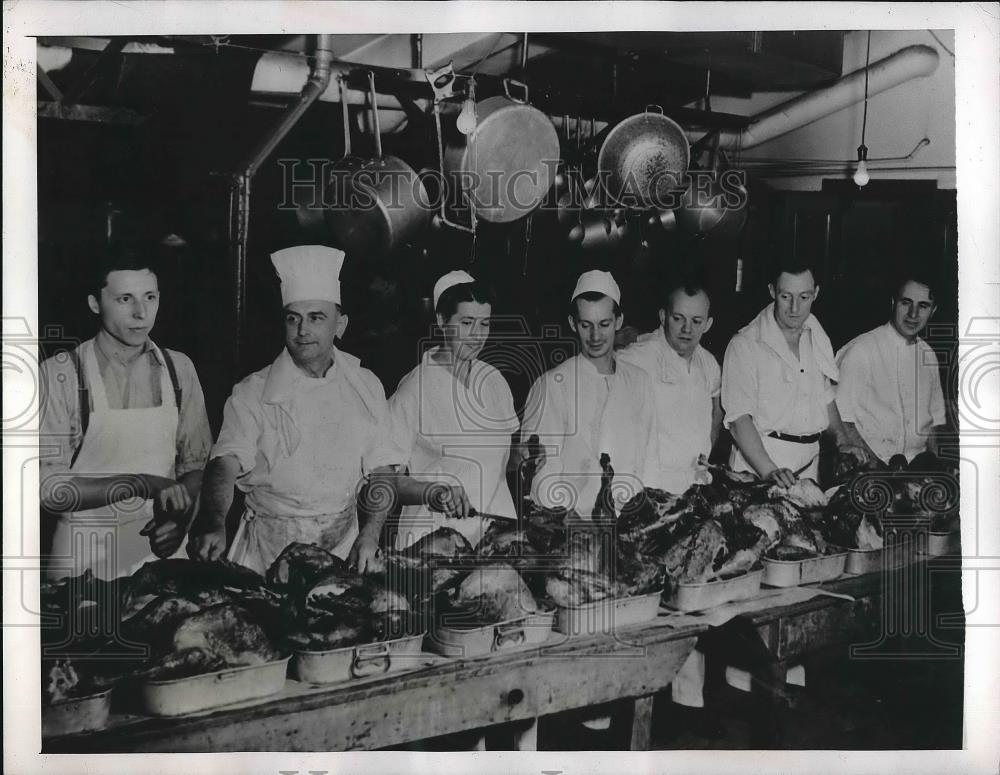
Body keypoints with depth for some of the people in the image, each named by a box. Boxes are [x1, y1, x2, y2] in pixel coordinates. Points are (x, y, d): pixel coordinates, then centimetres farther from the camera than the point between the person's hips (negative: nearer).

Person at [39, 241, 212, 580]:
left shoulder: (179, 369, 1)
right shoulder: (60, 374, -10)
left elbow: (196, 463, 7)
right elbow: (49, 488, -14)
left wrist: (179, 519, -11)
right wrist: (141, 484, -21)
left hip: (162, 545, 3)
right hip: (85, 555, -3)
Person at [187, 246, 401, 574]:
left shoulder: (366, 387, 7)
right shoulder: (253, 394, -3)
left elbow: (380, 472, 7)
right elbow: (225, 464, -16)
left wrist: (370, 535, -8)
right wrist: (213, 524, -35)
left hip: (343, 546, 2)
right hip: (270, 551, -2)